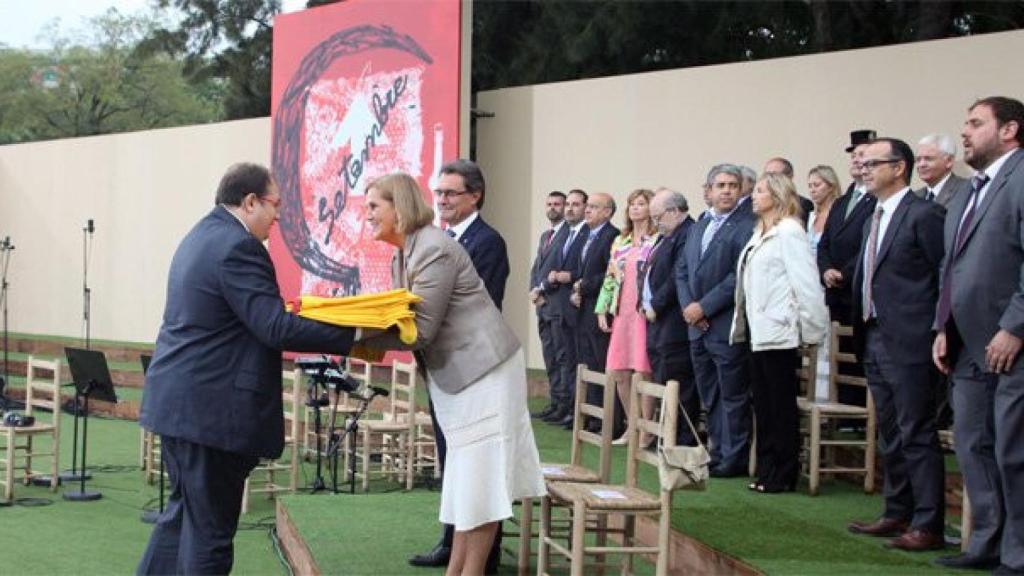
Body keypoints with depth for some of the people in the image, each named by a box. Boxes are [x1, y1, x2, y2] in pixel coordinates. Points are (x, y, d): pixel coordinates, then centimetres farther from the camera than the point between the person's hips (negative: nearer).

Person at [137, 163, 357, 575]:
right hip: (210, 409, -11)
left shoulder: (203, 236, 15)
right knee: (210, 526, -3)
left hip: (179, 399, 11)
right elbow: (276, 329, -23)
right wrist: (353, 335, -22)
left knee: (185, 511, 20)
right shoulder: (237, 247, -18)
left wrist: (282, 308, 16)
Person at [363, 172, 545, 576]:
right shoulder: (404, 255, 10)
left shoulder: (434, 250, -20)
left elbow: (420, 330, -24)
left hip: (483, 371, -10)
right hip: (453, 376, 10)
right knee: (466, 480, 12)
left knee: (479, 479, -3)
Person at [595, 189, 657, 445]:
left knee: (643, 373, -6)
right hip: (622, 314, 6)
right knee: (618, 373, 5)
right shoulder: (620, 242, 17)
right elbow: (610, 277, 18)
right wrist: (602, 310, 11)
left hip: (646, 313, -6)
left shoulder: (657, 240, -3)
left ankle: (645, 431, 3)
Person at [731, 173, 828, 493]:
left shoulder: (789, 232, -11)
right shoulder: (760, 235, 17)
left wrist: (812, 328, -16)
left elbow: (805, 281, -16)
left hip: (779, 332, -9)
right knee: (763, 404, 12)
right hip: (758, 331, 9)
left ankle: (783, 475, 4)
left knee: (782, 405, -2)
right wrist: (743, 322, 12)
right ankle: (766, 471, 19)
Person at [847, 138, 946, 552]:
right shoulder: (875, 218, 16)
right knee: (890, 436, 16)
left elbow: (948, 277, -12)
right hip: (875, 341, 9)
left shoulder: (923, 215, -11)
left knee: (917, 435, -6)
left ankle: (928, 525, -2)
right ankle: (898, 514, 25)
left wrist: (939, 333, -12)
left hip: (908, 343, -9)